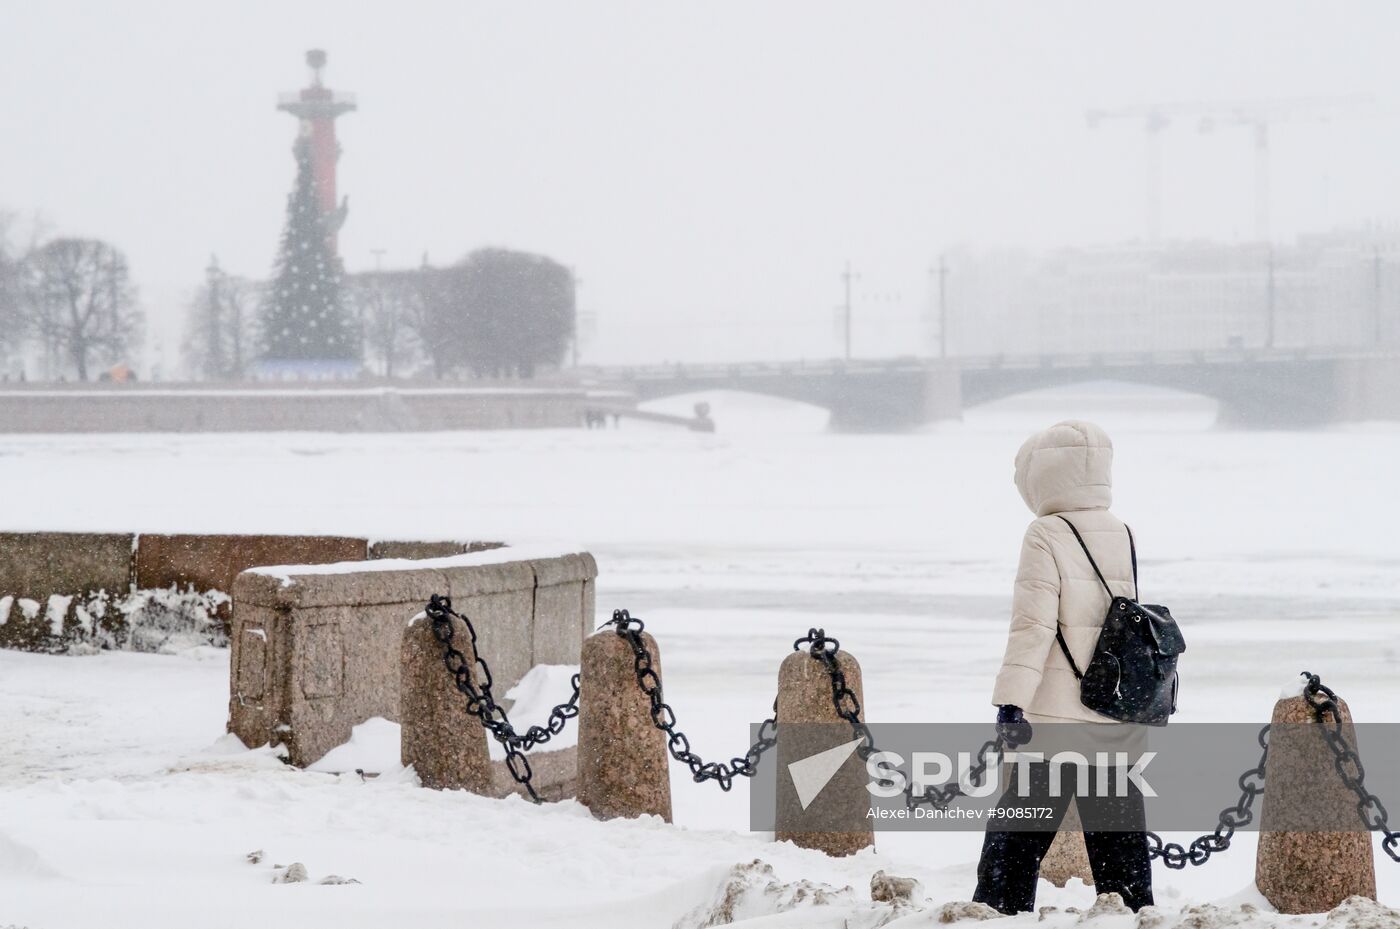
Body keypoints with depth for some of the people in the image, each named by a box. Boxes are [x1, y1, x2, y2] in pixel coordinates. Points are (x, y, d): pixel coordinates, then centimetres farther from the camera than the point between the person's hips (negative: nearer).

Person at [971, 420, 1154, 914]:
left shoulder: (1047, 535, -9)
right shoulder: (1122, 535, 11)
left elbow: (1033, 625, -16)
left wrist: (1010, 700, -18)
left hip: (1056, 718, -6)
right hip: (1119, 720, 6)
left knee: (1016, 832, -2)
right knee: (1119, 834, 11)